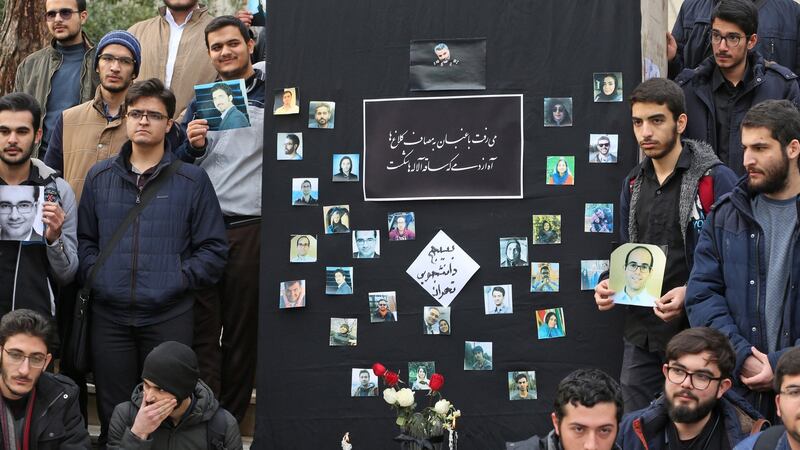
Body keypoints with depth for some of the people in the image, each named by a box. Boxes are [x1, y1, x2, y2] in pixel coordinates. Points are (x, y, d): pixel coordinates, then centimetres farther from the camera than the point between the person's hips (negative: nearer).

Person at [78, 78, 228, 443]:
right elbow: (84, 239, 15)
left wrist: (179, 279, -8)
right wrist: (94, 275, -1)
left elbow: (214, 248, 2)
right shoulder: (99, 177, 12)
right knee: (113, 414, 8)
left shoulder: (192, 180, 3)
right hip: (109, 314, 2)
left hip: (169, 316, -2)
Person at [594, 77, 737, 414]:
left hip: (696, 331, -6)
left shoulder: (716, 179, -9)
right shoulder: (633, 183, 13)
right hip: (641, 332, 6)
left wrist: (691, 294, -23)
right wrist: (610, 285, 2)